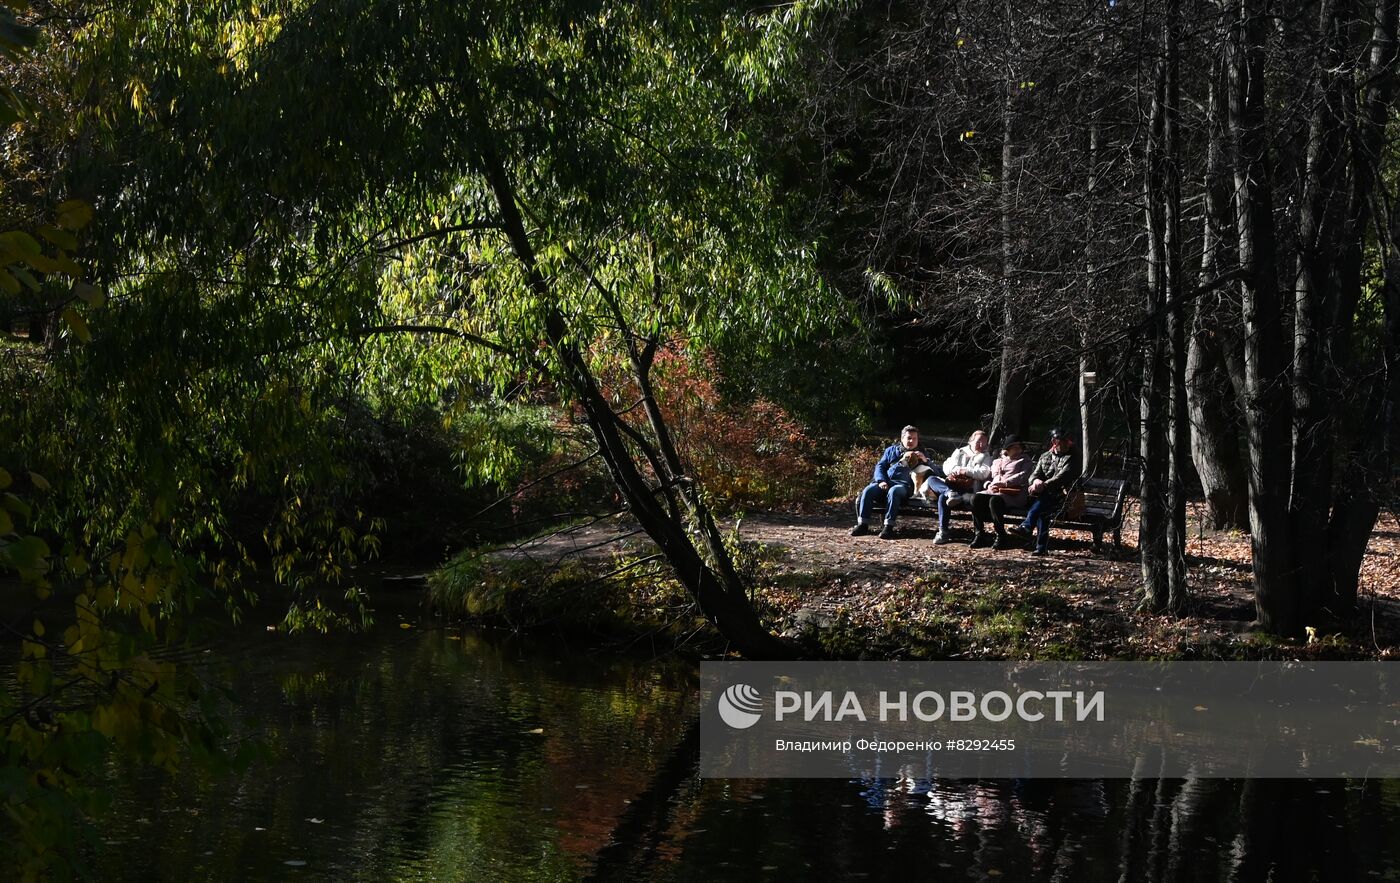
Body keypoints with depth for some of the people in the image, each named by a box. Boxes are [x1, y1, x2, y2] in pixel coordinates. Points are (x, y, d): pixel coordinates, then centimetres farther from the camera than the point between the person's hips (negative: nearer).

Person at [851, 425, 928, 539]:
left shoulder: (921, 454, 23)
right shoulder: (891, 450, 27)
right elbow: (880, 466, 19)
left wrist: (925, 460, -9)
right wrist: (881, 481, -1)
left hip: (904, 485, -3)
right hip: (886, 482, 3)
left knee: (893, 491, -38)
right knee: (868, 491, -26)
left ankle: (888, 526, -41)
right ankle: (863, 524, -25)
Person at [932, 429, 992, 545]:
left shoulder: (985, 457, 17)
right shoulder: (959, 452, 26)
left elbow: (984, 473, -2)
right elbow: (946, 467, 12)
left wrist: (966, 471, -10)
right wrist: (957, 469, -8)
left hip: (969, 488, -5)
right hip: (951, 485, 5)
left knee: (943, 497, -34)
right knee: (931, 479, -24)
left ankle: (943, 532, -39)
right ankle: (951, 493, -49)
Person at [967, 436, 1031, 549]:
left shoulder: (1025, 460, 16)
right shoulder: (997, 461, 30)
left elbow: (1023, 476, -2)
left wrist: (1004, 483, -14)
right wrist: (989, 485, 2)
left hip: (1013, 494, -5)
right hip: (993, 491, 5)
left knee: (995, 500, -36)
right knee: (976, 498, -25)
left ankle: (1001, 537, -28)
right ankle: (979, 534, -21)